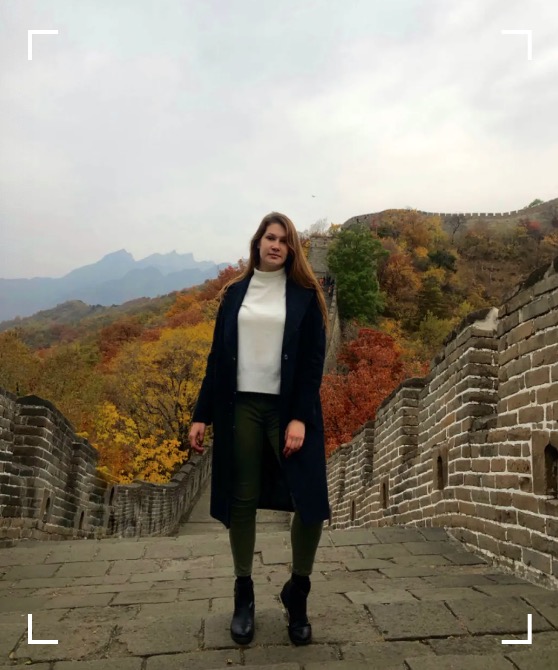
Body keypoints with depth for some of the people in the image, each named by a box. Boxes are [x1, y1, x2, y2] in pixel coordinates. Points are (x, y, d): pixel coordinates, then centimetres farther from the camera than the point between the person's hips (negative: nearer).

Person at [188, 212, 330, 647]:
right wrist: (202, 414, 5)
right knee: (241, 501, 5)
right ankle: (244, 596, 22)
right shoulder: (235, 293, 10)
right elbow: (218, 357, 9)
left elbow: (314, 360, -4)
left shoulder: (304, 295, 3)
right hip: (241, 407, 2)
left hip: (289, 408, -2)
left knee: (310, 502, -7)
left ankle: (297, 593, 16)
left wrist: (300, 417, -14)